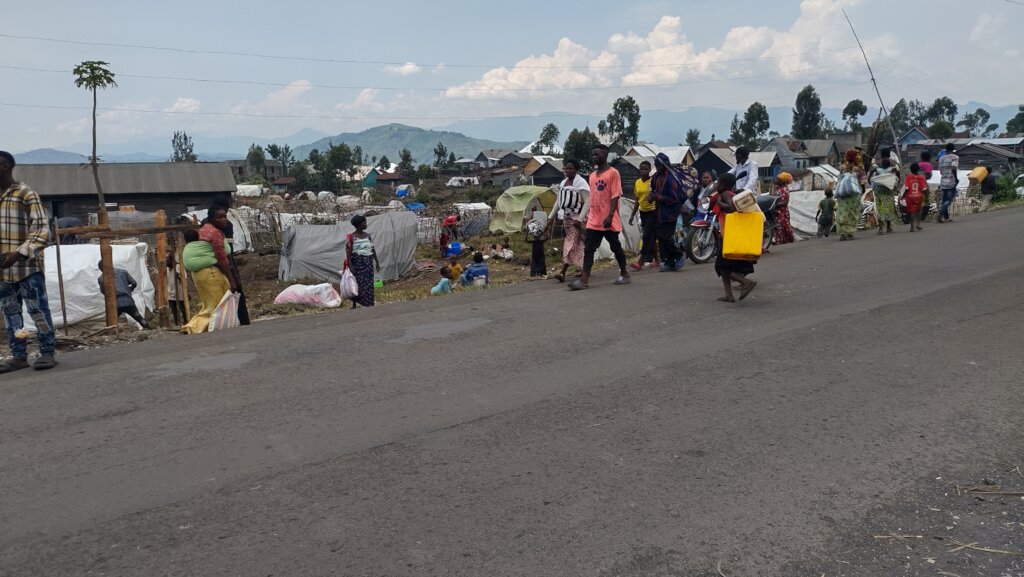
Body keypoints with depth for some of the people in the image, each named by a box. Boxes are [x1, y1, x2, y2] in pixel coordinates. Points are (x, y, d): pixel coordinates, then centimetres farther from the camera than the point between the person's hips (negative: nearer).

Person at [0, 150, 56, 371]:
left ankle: (47, 352, 6)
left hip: (27, 267, -6)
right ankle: (18, 355, 17)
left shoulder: (26, 194, -5)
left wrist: (18, 254, -18)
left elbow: (41, 230, -9)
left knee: (38, 310, -2)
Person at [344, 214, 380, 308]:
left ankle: (368, 305, 10)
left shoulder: (368, 235, 9)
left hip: (368, 263, 5)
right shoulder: (351, 237, -6)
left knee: (368, 285, 4)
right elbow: (348, 252, -10)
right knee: (357, 284, -4)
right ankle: (354, 305, 4)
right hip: (357, 263, -5)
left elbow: (373, 249, 12)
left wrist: (377, 262, 9)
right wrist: (350, 265, -17)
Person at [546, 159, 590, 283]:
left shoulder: (581, 183, -9)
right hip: (566, 217, 7)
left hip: (577, 217, -7)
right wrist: (551, 217, 15)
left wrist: (580, 218, -23)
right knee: (577, 244, 10)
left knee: (570, 244, -12)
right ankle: (584, 269, 19)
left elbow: (587, 202, -15)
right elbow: (558, 201, 21)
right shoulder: (563, 183, 13)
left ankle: (563, 273, -16)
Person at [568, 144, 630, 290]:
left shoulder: (613, 173, -7)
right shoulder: (592, 175, 15)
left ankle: (624, 274, 24)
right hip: (593, 221, 6)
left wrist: (610, 215, -22)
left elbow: (615, 196, -13)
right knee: (588, 249, -4)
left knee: (616, 247, 7)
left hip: (608, 221, -6)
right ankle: (584, 280, -8)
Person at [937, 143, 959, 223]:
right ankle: (940, 214, -20)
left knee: (945, 200, 11)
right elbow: (953, 168, -20)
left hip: (943, 182, 6)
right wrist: (956, 178, -12)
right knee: (949, 200, -4)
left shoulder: (941, 158, 12)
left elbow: (940, 171, 12)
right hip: (951, 182, -6)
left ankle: (946, 217, 15)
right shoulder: (955, 157, -6)